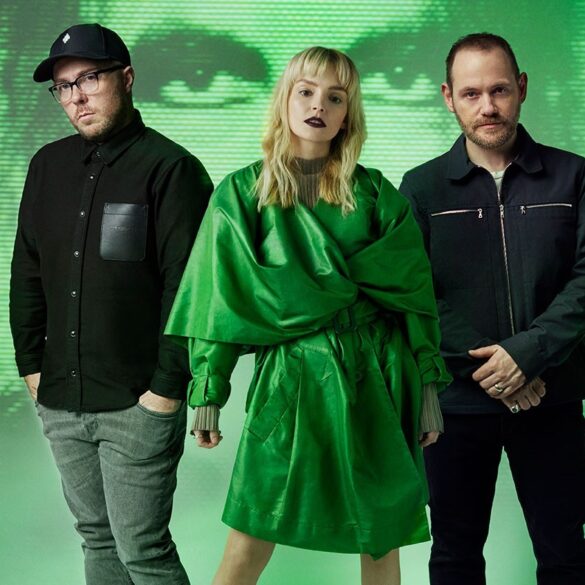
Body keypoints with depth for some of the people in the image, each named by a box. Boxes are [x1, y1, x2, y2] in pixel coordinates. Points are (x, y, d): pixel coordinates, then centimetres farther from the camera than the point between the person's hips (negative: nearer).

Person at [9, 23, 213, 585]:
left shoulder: (169, 168, -9)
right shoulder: (48, 165, 9)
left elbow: (188, 286, -12)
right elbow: (26, 274, 15)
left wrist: (167, 388, -14)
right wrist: (31, 365, 9)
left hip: (138, 404, -6)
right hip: (60, 401, 6)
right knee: (97, 537, 16)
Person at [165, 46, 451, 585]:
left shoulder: (375, 194, 6)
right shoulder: (242, 193, 2)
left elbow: (414, 292, 7)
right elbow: (224, 299, 2)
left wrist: (429, 385, 4)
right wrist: (208, 395, -1)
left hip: (376, 380, 2)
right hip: (291, 375, -2)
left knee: (382, 540, 6)